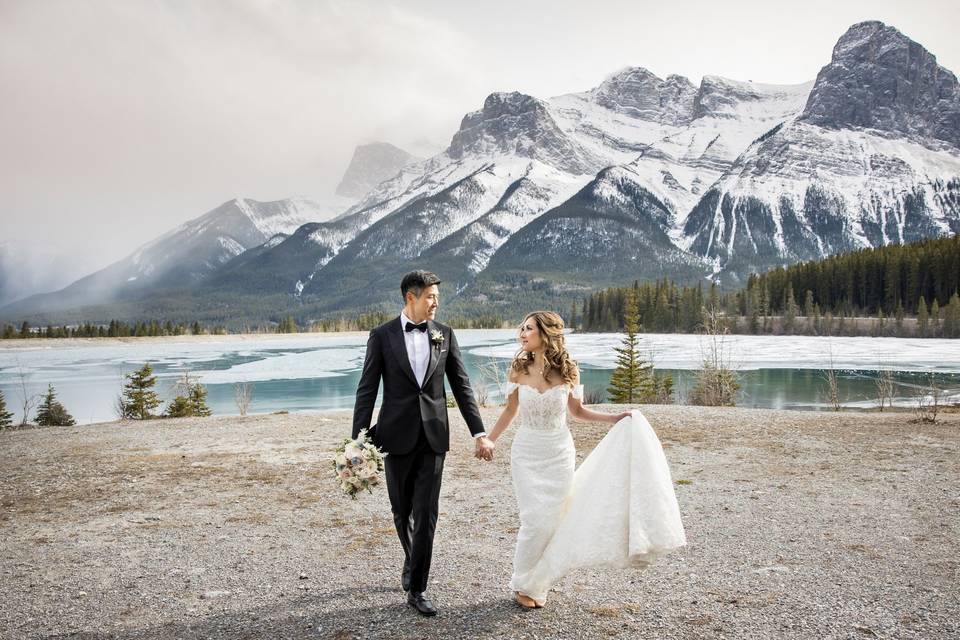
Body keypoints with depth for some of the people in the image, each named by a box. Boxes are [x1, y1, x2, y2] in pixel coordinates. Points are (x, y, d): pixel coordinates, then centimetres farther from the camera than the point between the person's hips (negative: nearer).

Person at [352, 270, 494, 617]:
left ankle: (416, 588, 8)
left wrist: (479, 433, 0)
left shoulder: (444, 334, 4)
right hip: (396, 435, -1)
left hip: (433, 436, 1)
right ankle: (413, 562, 40)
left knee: (426, 513, -3)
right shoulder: (382, 335, -3)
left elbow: (461, 386, 5)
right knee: (402, 511, 13)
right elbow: (367, 390, -3)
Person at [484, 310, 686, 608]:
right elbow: (510, 411, 7)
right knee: (536, 522, -6)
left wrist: (613, 418, -5)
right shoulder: (518, 369, -6)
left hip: (560, 454, 1)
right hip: (527, 453, 0)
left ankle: (538, 583, 25)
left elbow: (576, 411, 6)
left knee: (554, 521, 5)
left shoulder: (568, 371, -8)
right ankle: (523, 584, 16)